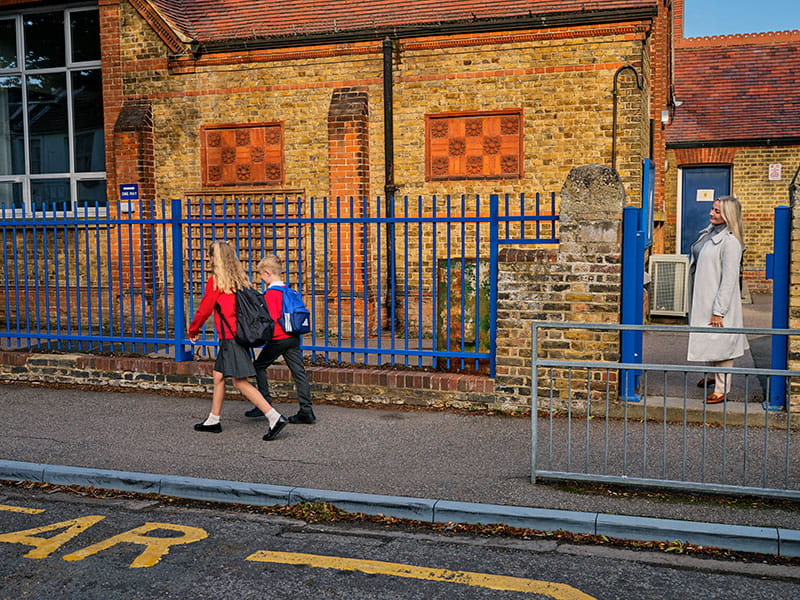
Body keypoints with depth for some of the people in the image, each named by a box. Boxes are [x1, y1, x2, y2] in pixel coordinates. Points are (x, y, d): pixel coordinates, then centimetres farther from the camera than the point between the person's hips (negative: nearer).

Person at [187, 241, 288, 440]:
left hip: (230, 337, -8)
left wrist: (193, 330, 13)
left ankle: (275, 417, -17)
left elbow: (204, 310, -4)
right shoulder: (240, 279, 10)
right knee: (218, 375, 19)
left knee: (241, 382, -9)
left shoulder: (216, 281, -10)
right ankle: (213, 421, 28)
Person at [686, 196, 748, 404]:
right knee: (708, 340, 20)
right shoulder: (709, 233, 8)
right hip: (702, 300, 8)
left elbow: (729, 280, -20)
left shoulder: (730, 242, -19)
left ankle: (722, 389, 10)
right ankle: (713, 374, 39)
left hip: (719, 302, -8)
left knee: (721, 343, 1)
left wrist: (718, 311, -20)